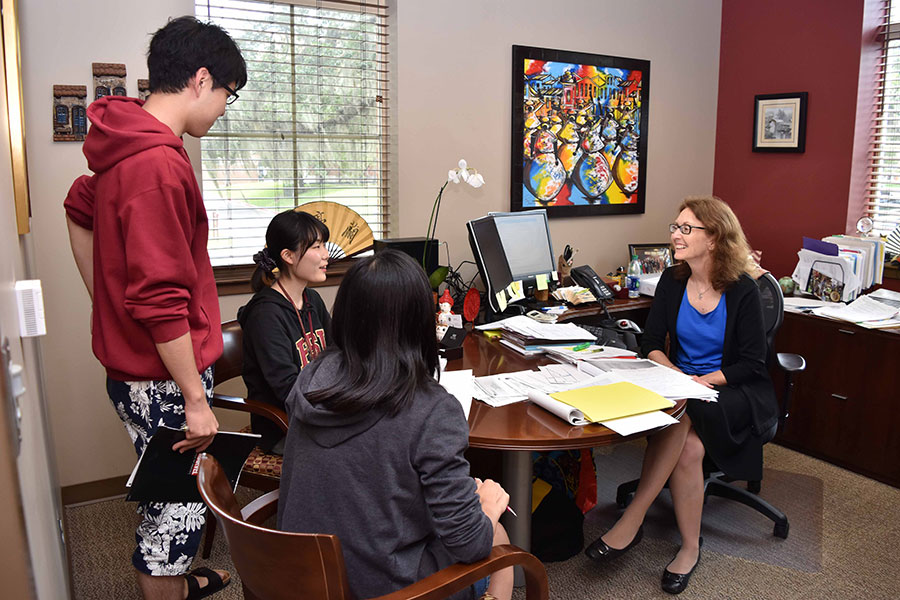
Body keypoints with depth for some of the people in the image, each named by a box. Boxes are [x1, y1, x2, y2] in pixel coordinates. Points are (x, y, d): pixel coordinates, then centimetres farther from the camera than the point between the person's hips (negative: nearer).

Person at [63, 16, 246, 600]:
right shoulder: (160, 165, -25)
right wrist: (196, 399, -19)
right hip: (163, 379, -10)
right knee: (176, 507, 7)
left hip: (132, 363, 10)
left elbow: (80, 210, 24)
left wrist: (109, 305, 23)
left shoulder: (125, 145, 8)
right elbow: (161, 298, -26)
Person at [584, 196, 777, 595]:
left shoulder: (742, 291, -10)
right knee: (688, 446, -30)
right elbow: (651, 344, 2)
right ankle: (690, 546, -15)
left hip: (736, 393, -3)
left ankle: (631, 520, -26)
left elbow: (751, 363, -10)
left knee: (679, 417, -33)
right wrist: (677, 376, -17)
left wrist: (701, 382, -22)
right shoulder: (672, 281, 2)